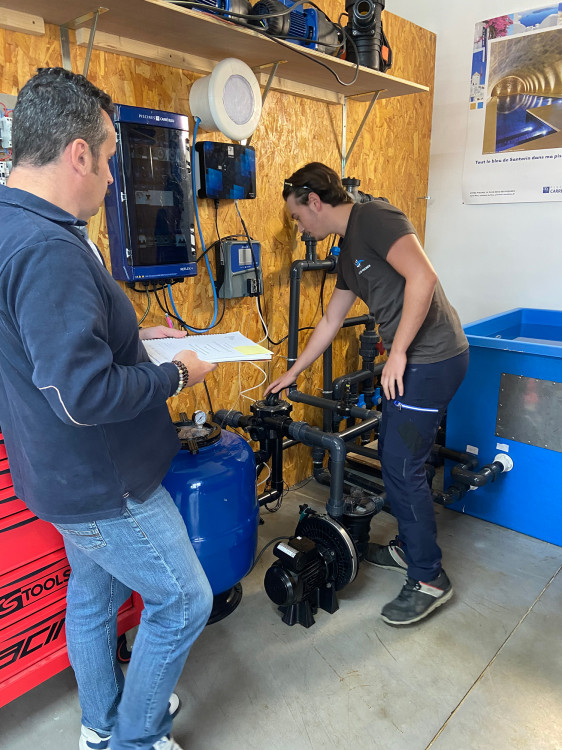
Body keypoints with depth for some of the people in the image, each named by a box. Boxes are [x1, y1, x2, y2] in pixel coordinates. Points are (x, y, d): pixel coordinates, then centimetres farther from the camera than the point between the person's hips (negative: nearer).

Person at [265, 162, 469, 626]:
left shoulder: (374, 217, -12)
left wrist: (398, 353, -19)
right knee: (394, 455, 16)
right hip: (412, 361, 10)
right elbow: (330, 321, 24)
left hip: (432, 358, -10)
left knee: (402, 465, -4)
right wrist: (292, 374, 28)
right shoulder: (349, 251, 18)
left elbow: (422, 278, -24)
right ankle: (409, 547, 35)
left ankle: (429, 579, 14)